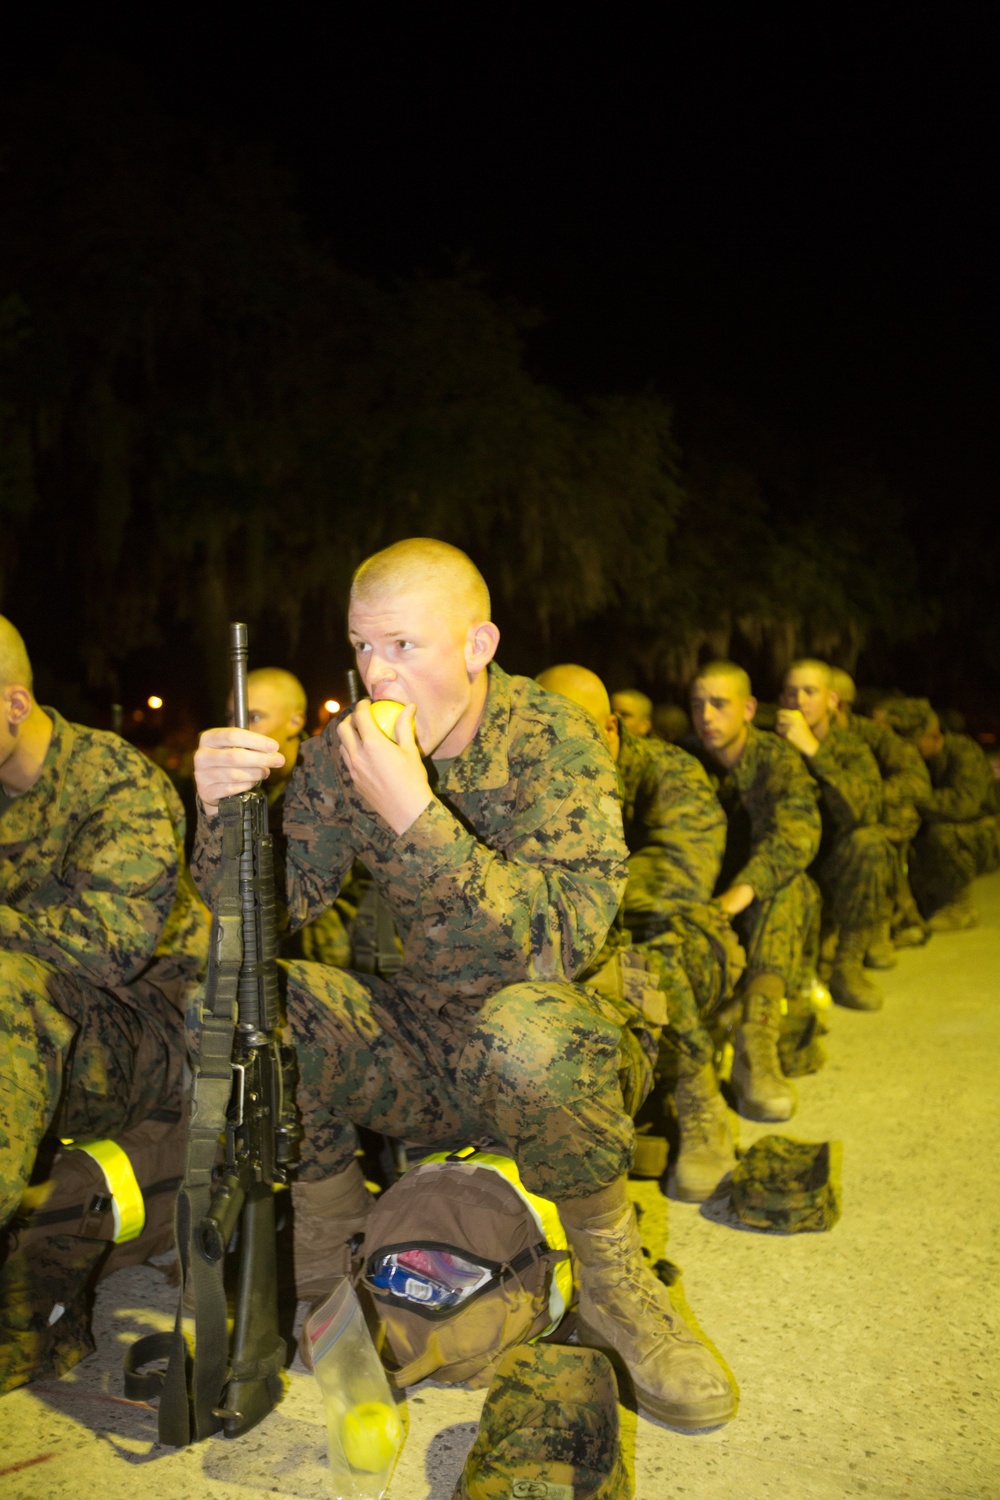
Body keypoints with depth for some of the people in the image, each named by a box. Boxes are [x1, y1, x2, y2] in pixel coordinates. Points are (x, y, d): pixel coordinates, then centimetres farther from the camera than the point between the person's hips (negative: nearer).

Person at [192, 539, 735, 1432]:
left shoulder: (553, 740, -16)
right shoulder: (344, 755, -3)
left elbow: (565, 938, -28)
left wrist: (415, 816, -35)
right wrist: (223, 812, -23)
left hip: (565, 1043, -4)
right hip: (420, 1045, 4)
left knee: (522, 1028, -39)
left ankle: (613, 1280, -10)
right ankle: (336, 1240, 4)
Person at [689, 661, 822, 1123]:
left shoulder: (777, 759, -4)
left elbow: (797, 830, -24)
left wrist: (741, 891, -41)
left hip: (768, 911, -1)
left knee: (786, 882, -34)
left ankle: (756, 1033, -47)